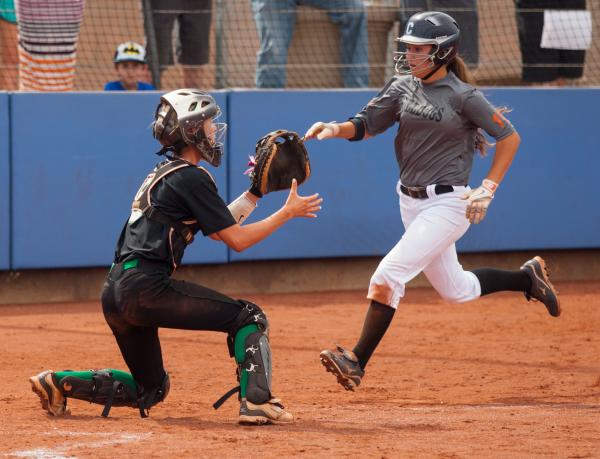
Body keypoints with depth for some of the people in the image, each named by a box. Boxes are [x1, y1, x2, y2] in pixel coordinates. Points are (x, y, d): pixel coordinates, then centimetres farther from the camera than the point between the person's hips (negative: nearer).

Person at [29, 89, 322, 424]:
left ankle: (60, 383, 10)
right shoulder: (190, 177, -5)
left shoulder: (163, 174, 24)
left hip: (115, 294, 10)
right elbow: (237, 240, -7)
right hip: (146, 287, -10)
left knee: (149, 389, 20)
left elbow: (220, 227, 27)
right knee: (249, 317, -4)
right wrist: (288, 212, 0)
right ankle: (257, 402, -19)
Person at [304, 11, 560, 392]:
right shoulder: (403, 87, 4)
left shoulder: (463, 96, -13)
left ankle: (358, 362, -13)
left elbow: (510, 138, -6)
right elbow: (366, 125, -1)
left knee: (388, 275, -18)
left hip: (448, 204, -7)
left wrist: (488, 189, -11)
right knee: (455, 290, 18)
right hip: (410, 202, 7)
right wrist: (336, 129, -21)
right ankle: (527, 278, 40)